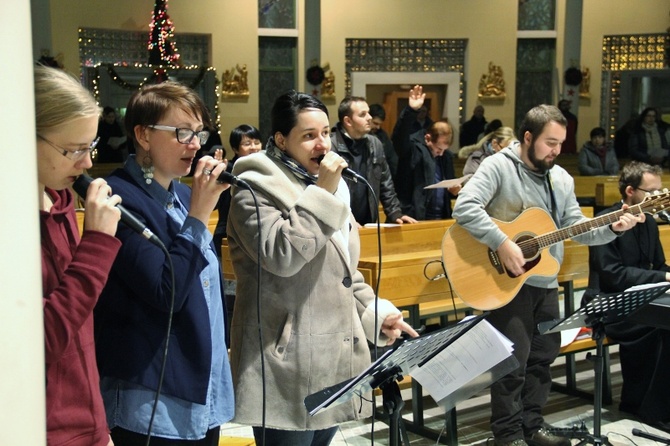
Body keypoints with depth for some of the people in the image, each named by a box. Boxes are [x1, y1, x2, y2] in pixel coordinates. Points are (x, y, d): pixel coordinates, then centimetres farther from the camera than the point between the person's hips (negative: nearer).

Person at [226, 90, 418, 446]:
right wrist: (323, 193, -20)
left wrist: (376, 313, 8)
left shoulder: (331, 185, 15)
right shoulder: (256, 188, -10)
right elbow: (280, 256, -26)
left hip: (332, 357, 8)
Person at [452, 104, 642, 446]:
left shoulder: (562, 178, 10)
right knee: (514, 357, -4)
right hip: (507, 280, -7)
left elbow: (576, 229, 9)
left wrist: (613, 228, -8)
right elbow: (464, 207, -25)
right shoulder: (498, 166, -12)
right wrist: (502, 244, -30)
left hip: (545, 282, 7)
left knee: (543, 355, 14)